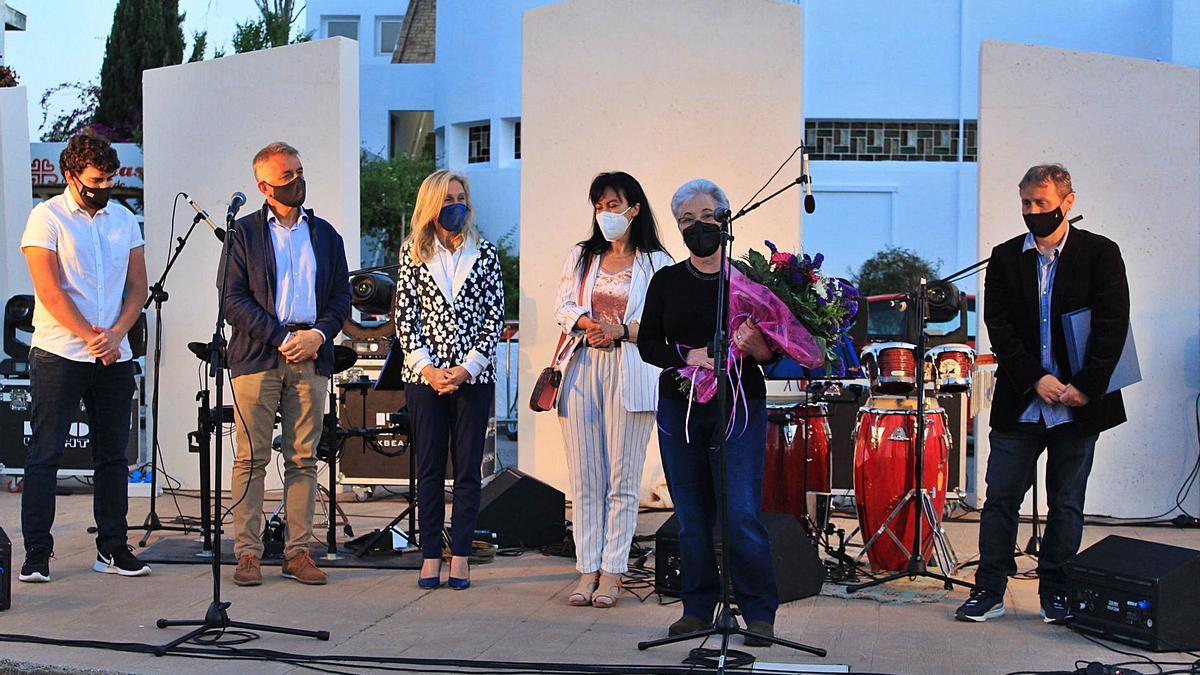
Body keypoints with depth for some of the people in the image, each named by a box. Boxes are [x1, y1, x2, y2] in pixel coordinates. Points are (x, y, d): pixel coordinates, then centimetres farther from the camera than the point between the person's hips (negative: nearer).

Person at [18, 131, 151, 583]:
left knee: (112, 455, 8)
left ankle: (113, 548, 15)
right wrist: (92, 338, -12)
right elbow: (50, 290, -11)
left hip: (115, 356, 5)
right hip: (59, 355, -5)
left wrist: (116, 334, -7)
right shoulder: (47, 217, -4)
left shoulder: (124, 219, 12)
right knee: (45, 455, -2)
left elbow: (138, 287, 9)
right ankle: (37, 552, 4)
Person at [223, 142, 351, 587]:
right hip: (257, 356, -3)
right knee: (251, 458, -3)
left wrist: (319, 334, -6)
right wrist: (281, 339, -10)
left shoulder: (325, 234, 15)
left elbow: (342, 296, 13)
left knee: (303, 459, 3)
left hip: (310, 358, 3)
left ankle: (298, 551, 8)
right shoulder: (244, 232, 5)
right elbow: (232, 299, -3)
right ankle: (248, 553, 2)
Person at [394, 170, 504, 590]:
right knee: (429, 468, 4)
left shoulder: (485, 253, 6)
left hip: (474, 375, 0)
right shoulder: (412, 252, 6)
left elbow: (495, 317, 2)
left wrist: (467, 368, -8)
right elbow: (405, 317, 2)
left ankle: (460, 556, 9)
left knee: (468, 469, 3)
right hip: (424, 375, 0)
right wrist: (427, 368, -9)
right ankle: (430, 556, 10)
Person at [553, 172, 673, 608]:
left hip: (630, 375, -3)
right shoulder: (581, 256, 17)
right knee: (584, 479, 2)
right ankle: (587, 570, 5)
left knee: (622, 480, -2)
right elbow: (562, 307, 11)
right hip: (582, 371, 3)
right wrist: (584, 322, -10)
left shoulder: (657, 263, 5)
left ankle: (611, 571, 3)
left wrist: (623, 329, -15)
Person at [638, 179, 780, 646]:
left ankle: (760, 613, 3)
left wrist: (752, 345, -23)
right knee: (692, 516, 7)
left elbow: (773, 353, -1)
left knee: (742, 515, -9)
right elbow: (648, 344, 5)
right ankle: (698, 607, 18)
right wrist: (688, 355, -12)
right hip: (678, 409, 3)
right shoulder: (667, 282, 8)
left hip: (738, 408, -3)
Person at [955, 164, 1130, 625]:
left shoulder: (1100, 254, 1)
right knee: (1000, 499, 1)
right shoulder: (1006, 258, 6)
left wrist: (1084, 387, -13)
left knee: (1066, 505, 8)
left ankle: (1056, 594, 18)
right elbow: (999, 328, -1)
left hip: (1078, 404, -1)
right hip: (1019, 405, 1)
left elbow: (1113, 326, -5)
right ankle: (989, 591, 10)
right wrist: (1036, 379, -12)